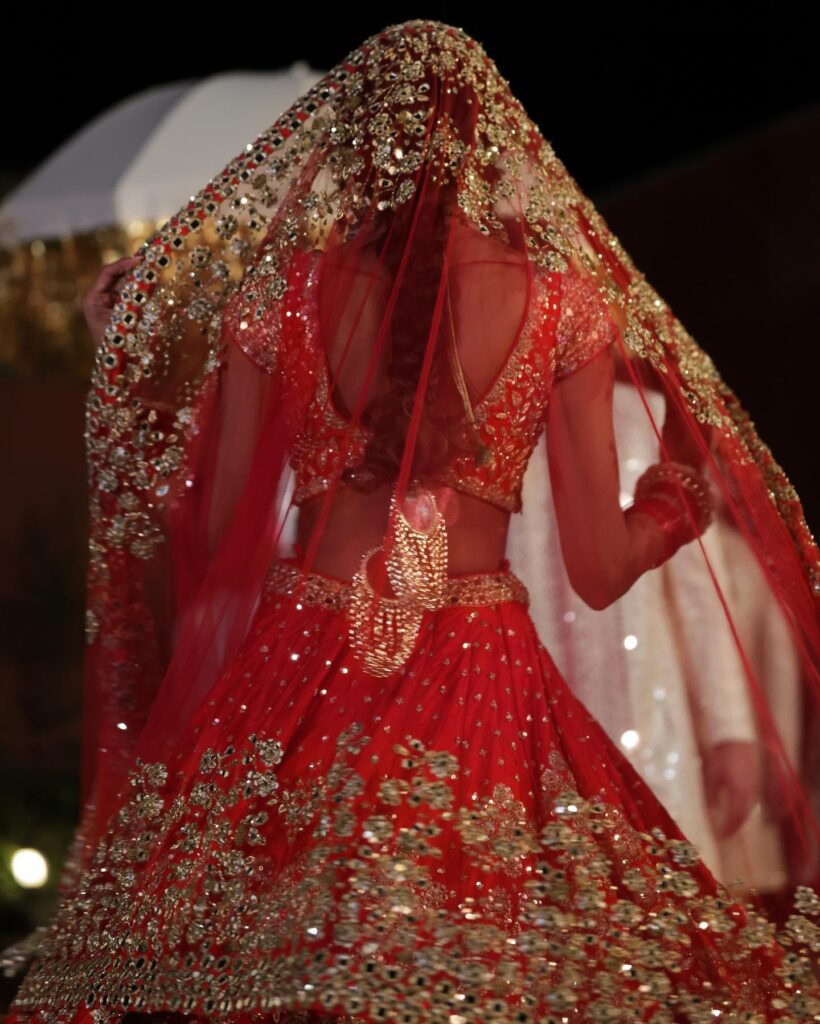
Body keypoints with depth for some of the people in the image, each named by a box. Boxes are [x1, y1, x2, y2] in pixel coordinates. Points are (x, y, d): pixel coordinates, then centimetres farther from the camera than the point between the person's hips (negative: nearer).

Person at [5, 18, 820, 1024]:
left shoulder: (275, 290, 0)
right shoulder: (561, 303, -1)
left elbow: (219, 547, 4)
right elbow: (599, 572, 0)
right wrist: (678, 488, 20)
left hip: (294, 673, 1)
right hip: (484, 678, 0)